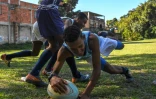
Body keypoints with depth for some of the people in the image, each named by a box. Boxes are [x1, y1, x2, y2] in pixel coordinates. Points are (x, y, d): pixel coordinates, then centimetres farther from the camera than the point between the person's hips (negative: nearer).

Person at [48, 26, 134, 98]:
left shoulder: (92, 39, -56)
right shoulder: (64, 51, -48)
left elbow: (97, 68, -56)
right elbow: (54, 72, -47)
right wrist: (53, 78, -76)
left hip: (100, 43, -2)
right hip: (88, 54, 2)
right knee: (111, 70, 19)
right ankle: (123, 70, 58)